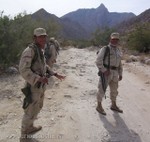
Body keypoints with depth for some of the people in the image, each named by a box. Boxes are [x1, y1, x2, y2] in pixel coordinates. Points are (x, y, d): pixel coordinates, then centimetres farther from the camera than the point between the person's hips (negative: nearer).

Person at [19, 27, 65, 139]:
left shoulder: (40, 51, 9)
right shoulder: (29, 50, -20)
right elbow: (23, 70, -27)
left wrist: (56, 74, 15)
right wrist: (39, 78, -36)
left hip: (41, 86, 9)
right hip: (33, 87, -9)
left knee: (38, 107, 23)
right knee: (31, 112, 3)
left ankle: (30, 127, 44)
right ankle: (24, 135, 25)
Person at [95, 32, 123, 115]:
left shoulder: (118, 51, 15)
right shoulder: (105, 49, -7)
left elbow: (119, 64, 20)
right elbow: (98, 61, -14)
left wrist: (120, 74, 15)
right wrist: (104, 71, -20)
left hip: (114, 73, 7)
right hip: (105, 73, -7)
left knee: (114, 90, 14)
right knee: (102, 89, -1)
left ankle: (113, 106, 30)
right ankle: (99, 106, 14)